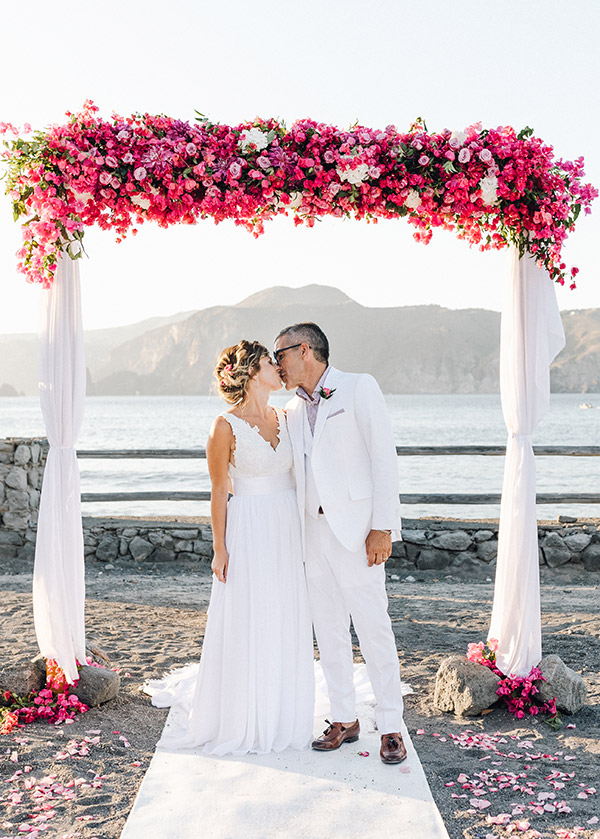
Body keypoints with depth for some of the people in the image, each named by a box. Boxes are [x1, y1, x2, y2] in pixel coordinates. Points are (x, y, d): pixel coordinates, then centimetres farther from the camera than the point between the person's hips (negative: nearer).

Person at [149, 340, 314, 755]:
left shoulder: (286, 417, 9)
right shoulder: (226, 426, -8)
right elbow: (219, 492, -5)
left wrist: (307, 534, 11)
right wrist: (220, 549, -7)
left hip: (290, 530, 6)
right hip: (249, 532, -5)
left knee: (288, 625, 10)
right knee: (247, 627, 2)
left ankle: (283, 719, 24)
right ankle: (242, 723, 18)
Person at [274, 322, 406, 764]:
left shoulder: (359, 387, -3)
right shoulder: (292, 411, 16)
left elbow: (384, 456, -8)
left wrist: (382, 527, -15)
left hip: (356, 529, -6)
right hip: (313, 530, 6)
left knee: (374, 629, -3)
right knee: (329, 631, 10)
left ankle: (391, 728, 9)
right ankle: (345, 720, 23)